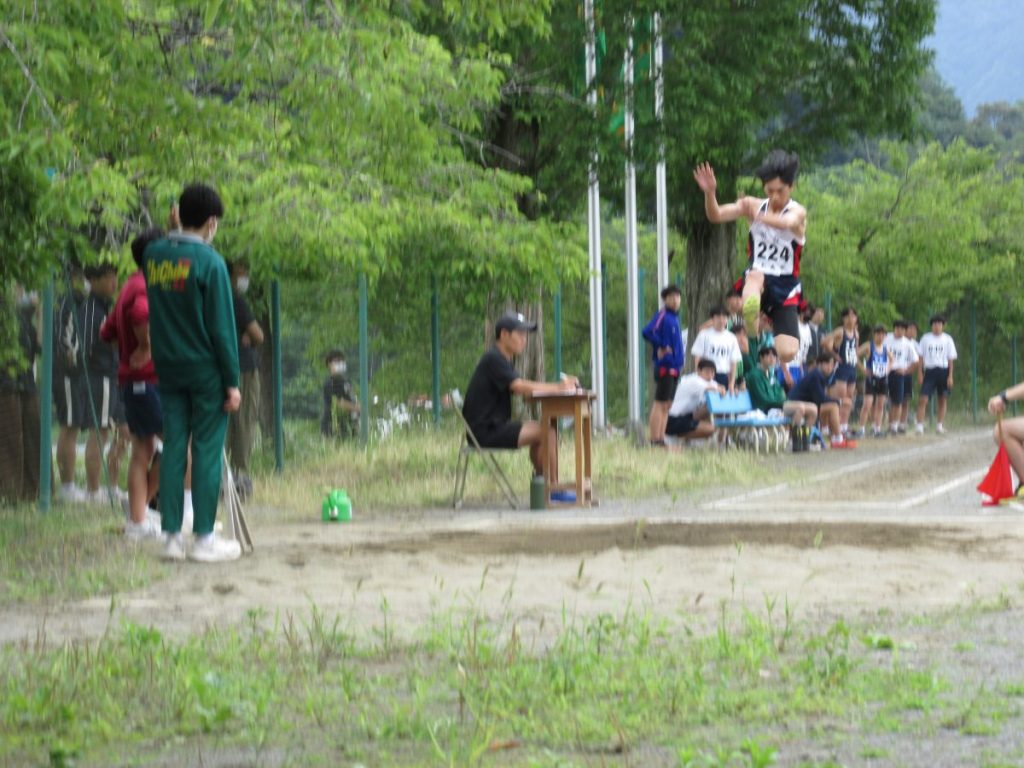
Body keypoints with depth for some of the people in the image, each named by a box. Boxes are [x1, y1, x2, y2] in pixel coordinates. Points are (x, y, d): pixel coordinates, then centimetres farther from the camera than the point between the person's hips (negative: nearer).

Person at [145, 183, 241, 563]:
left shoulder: (153, 255, 3)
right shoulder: (209, 261, -13)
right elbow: (222, 326, -12)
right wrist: (232, 381, -7)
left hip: (167, 369, 5)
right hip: (205, 370, -5)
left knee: (173, 448, 8)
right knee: (207, 450, 0)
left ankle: (172, 535, 8)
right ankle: (204, 538, 2)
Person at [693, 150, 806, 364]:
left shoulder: (797, 212, -7)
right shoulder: (754, 205, 4)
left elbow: (787, 223, -33)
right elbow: (716, 215, -8)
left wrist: (759, 216, -54)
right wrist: (709, 193, -30)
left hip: (784, 289, -1)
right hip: (756, 281, 1)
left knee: (788, 352, -16)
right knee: (755, 275, -40)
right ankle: (751, 321, -67)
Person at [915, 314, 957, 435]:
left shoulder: (947, 339, 4)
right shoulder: (925, 338, 4)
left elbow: (951, 359, 4)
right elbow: (921, 358, 6)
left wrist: (950, 376, -2)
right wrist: (920, 374, -1)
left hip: (943, 371, 1)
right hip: (930, 371, -1)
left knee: (942, 400, 6)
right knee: (923, 399, -12)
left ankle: (939, 426, 15)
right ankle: (920, 426, -11)